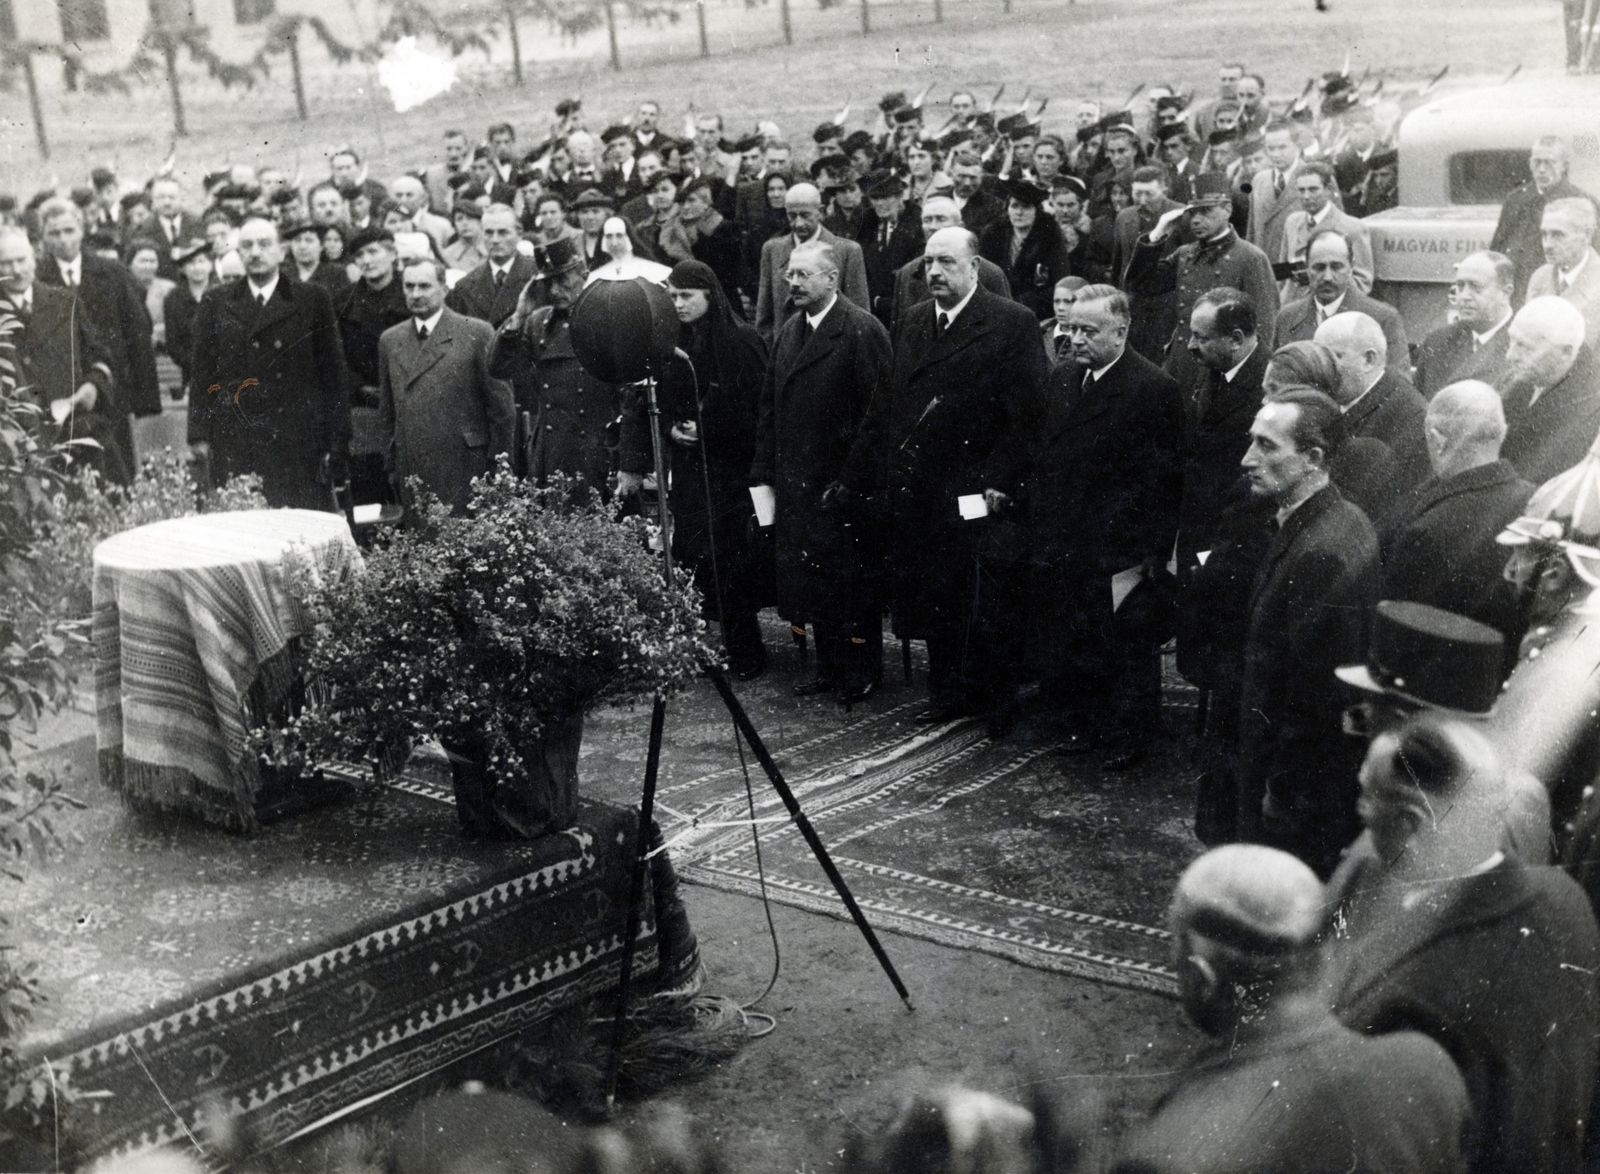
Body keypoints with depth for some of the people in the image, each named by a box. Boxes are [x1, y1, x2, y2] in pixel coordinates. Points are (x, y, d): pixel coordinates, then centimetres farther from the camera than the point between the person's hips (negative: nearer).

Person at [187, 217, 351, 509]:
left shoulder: (313, 300, 8)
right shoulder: (214, 304, 14)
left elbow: (332, 373, 6)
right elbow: (201, 373, 12)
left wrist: (337, 442, 1)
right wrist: (199, 435, 4)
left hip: (298, 444, -1)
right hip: (233, 450, 1)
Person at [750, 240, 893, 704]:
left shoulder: (863, 331, -10)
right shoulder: (788, 333, 13)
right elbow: (770, 409, 16)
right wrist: (765, 473, 10)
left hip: (845, 482, -7)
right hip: (797, 482, 7)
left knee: (851, 577, 2)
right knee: (811, 576, 10)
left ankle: (862, 673, 15)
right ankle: (829, 667, 22)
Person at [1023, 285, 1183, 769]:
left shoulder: (1156, 389, -12)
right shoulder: (1060, 380, 10)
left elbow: (1165, 479, -12)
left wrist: (1151, 553, -13)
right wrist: (1033, 521, 8)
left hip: (1118, 555, -6)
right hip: (1057, 546, 6)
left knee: (1124, 651, 6)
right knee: (1057, 647, 13)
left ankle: (1125, 739, 22)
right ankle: (1079, 724, 30)